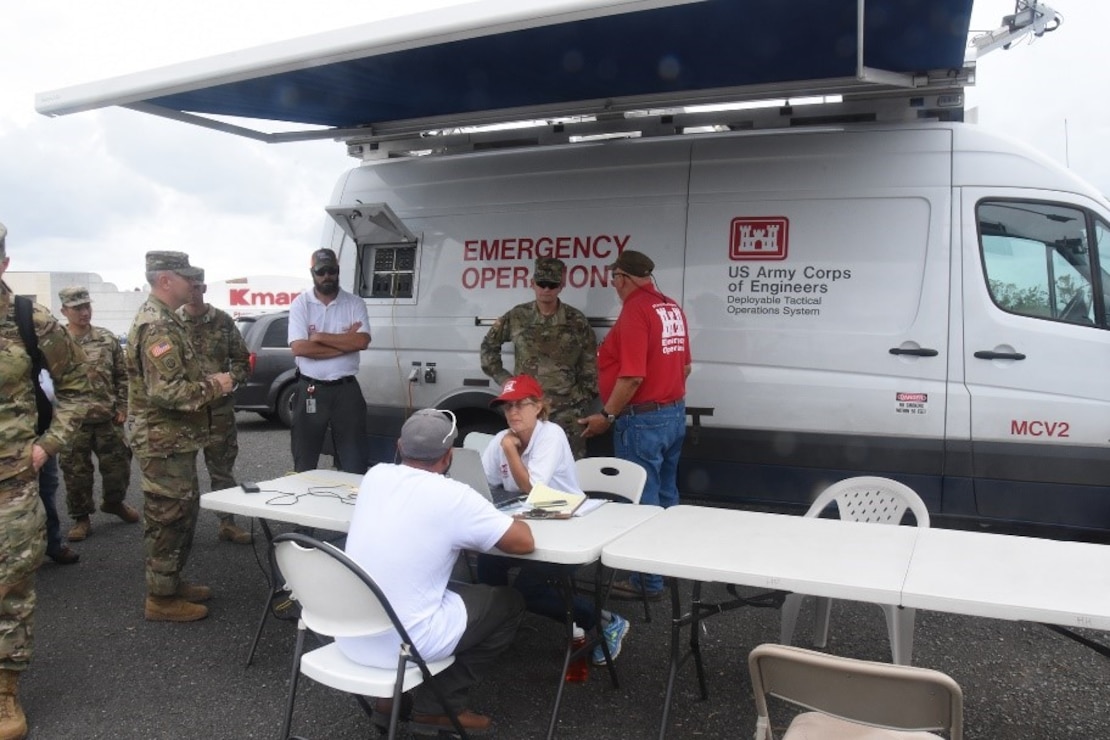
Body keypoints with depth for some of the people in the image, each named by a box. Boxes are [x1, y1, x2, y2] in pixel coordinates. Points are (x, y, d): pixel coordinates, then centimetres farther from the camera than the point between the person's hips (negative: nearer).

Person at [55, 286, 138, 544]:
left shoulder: (108, 339, 4)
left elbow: (123, 375, 8)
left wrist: (122, 406, 2)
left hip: (108, 418, 2)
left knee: (118, 465, 11)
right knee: (76, 472, 6)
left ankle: (113, 502, 37)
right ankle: (81, 517, 21)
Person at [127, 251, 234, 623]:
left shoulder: (162, 320, 14)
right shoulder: (158, 327, -20)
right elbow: (166, 391, -28)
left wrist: (207, 381, 7)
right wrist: (213, 387, -16)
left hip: (174, 439, 11)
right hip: (165, 442, -11)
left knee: (181, 513, 18)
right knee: (168, 518, -1)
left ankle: (172, 583, 30)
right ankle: (161, 598, 11)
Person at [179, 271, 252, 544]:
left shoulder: (223, 321, 4)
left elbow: (242, 360, 7)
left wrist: (229, 380, -10)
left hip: (219, 409, 1)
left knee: (223, 468, 9)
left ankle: (228, 523, 19)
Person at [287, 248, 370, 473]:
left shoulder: (355, 303, 1)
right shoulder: (300, 304, -1)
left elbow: (362, 341, -14)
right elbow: (299, 348, -14)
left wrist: (320, 337, -13)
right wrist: (345, 342, -13)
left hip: (346, 389, 0)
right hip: (310, 390, 0)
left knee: (354, 462, 6)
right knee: (305, 463, 11)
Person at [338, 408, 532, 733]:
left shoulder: (375, 476, 2)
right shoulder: (454, 496, -15)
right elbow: (524, 542, -7)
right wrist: (507, 521, 13)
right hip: (401, 642, -6)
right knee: (509, 603, 13)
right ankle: (437, 704, 14)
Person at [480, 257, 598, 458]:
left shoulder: (576, 320, 0)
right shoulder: (517, 316, 2)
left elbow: (590, 365, 6)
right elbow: (489, 345, 15)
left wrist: (585, 396, 4)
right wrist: (502, 377, 9)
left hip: (566, 410, -1)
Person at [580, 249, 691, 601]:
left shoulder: (635, 310, -17)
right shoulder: (671, 307, 9)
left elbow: (632, 376, -23)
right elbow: (685, 365, 17)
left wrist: (607, 415, -14)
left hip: (643, 420, -9)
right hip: (674, 414, 9)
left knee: (642, 501, 0)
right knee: (665, 495, 19)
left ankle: (648, 581, 9)